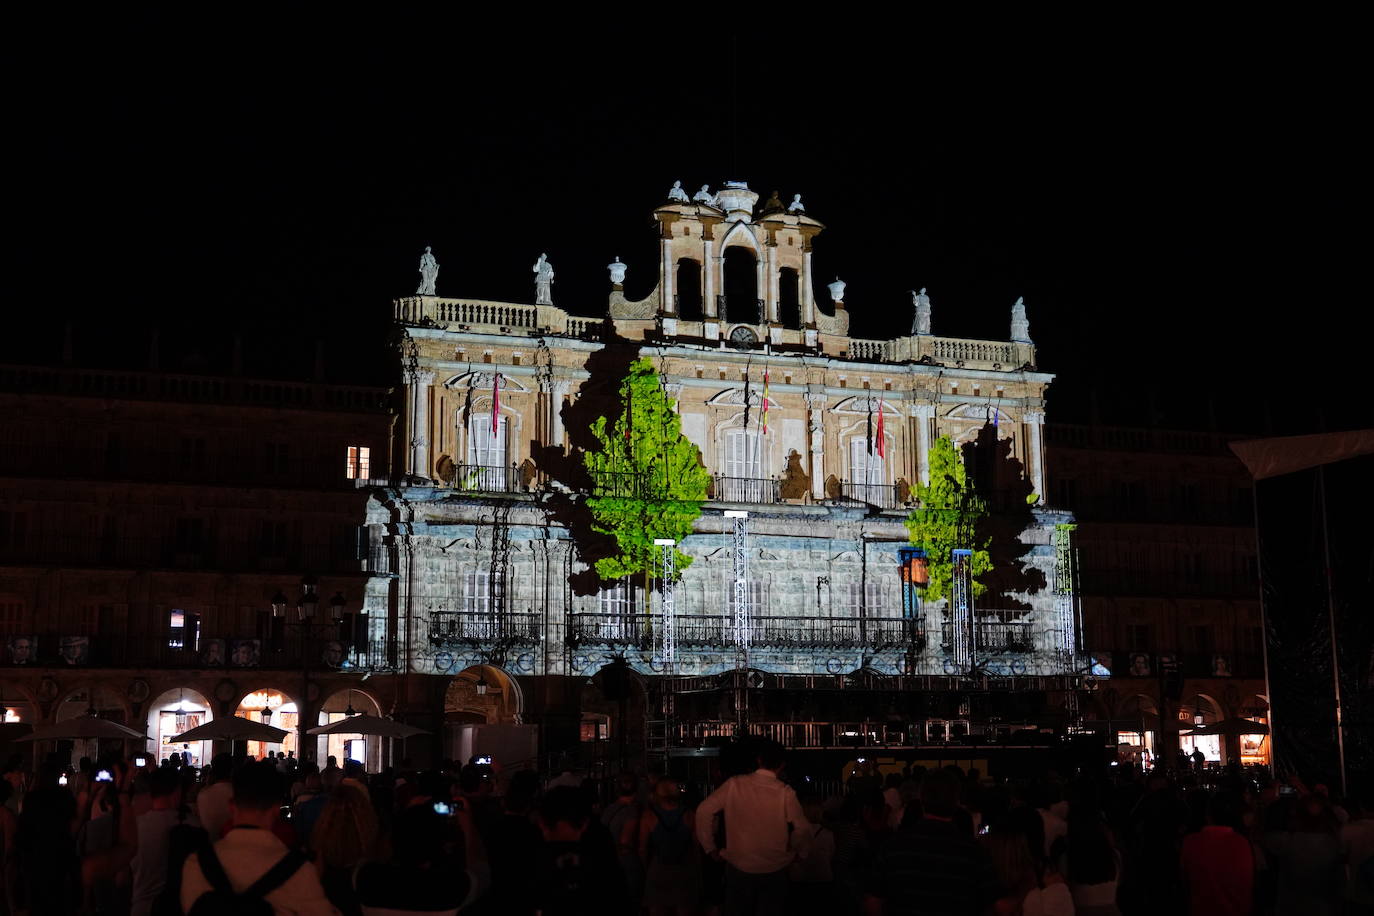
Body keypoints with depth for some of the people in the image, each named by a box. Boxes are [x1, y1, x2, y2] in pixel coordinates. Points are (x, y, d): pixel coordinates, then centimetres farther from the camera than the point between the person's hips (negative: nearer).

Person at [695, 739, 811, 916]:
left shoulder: (734, 784, -7)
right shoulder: (785, 792, -13)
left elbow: (704, 811, -8)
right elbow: (802, 831, -16)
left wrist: (710, 848, 3)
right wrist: (795, 853, 4)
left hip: (738, 867, 1)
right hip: (774, 870, -1)